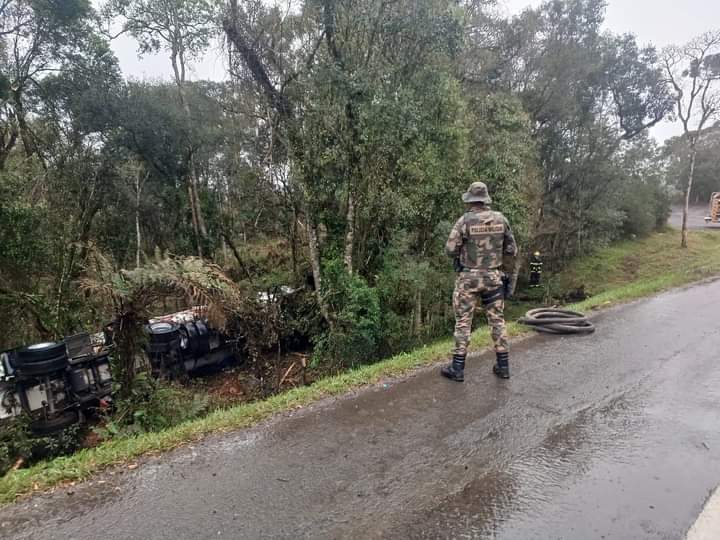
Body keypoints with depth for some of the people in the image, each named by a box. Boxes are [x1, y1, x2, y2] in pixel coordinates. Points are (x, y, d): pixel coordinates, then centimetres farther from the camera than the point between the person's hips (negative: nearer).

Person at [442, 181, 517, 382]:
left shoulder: (465, 220, -12)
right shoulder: (501, 219, 1)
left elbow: (450, 249, -10)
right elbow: (512, 249, 6)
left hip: (469, 278, -3)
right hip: (493, 277, 4)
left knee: (463, 322, 4)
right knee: (497, 320, 14)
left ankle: (458, 368, 9)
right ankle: (503, 366, 21)